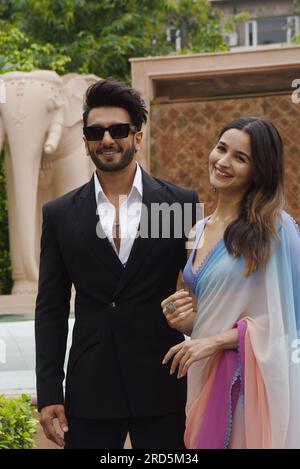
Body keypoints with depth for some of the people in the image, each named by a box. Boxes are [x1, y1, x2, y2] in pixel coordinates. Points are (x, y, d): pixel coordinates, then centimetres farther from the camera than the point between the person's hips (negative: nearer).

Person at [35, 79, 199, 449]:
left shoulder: (181, 203, 1)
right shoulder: (60, 214, 4)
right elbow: (51, 310, 5)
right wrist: (48, 393, -1)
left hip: (161, 388, -1)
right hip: (89, 390, 1)